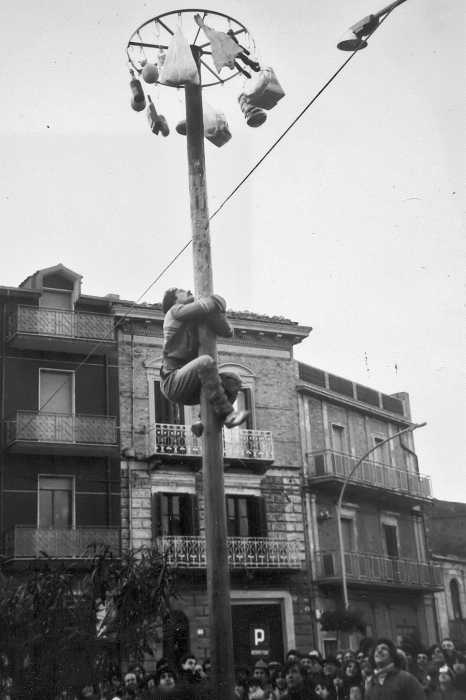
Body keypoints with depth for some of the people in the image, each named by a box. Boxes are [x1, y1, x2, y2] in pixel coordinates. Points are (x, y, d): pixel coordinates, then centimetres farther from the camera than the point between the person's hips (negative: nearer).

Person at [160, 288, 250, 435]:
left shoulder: (196, 320, 22)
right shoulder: (174, 312, 1)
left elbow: (228, 332, 12)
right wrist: (216, 302, 8)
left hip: (189, 386, 8)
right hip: (173, 381, -8)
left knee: (233, 379, -5)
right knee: (205, 361, -34)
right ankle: (226, 413, -32)